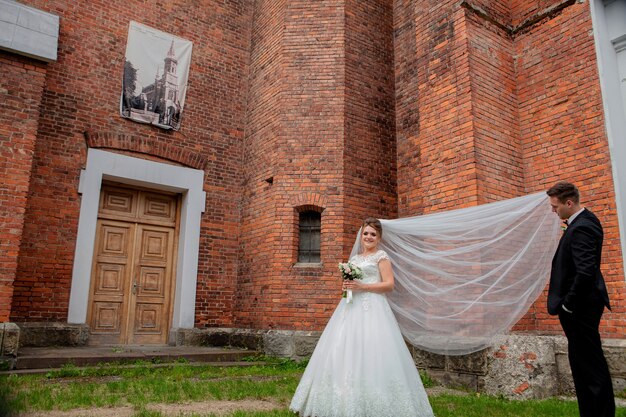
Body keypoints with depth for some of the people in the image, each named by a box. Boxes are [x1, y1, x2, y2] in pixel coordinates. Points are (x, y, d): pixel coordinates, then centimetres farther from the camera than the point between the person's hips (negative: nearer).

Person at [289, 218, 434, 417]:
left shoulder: (381, 256, 1)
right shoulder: (354, 259, 19)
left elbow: (389, 285, -7)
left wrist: (362, 286, -14)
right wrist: (347, 285, 2)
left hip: (372, 309, -7)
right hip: (351, 307, 7)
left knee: (368, 354, -11)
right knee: (344, 351, 2)